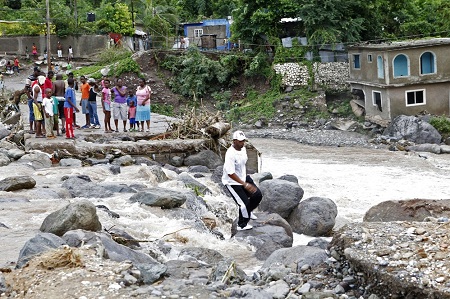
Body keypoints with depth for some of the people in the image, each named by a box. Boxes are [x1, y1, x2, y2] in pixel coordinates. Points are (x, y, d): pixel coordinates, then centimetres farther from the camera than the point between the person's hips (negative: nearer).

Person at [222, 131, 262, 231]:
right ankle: (242, 225, 17)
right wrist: (245, 184, -32)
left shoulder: (243, 148, -4)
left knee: (257, 195, 6)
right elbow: (230, 173, -32)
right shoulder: (230, 154, -30)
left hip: (243, 177, 8)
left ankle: (247, 211, 35)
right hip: (232, 182, -8)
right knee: (244, 203, -8)